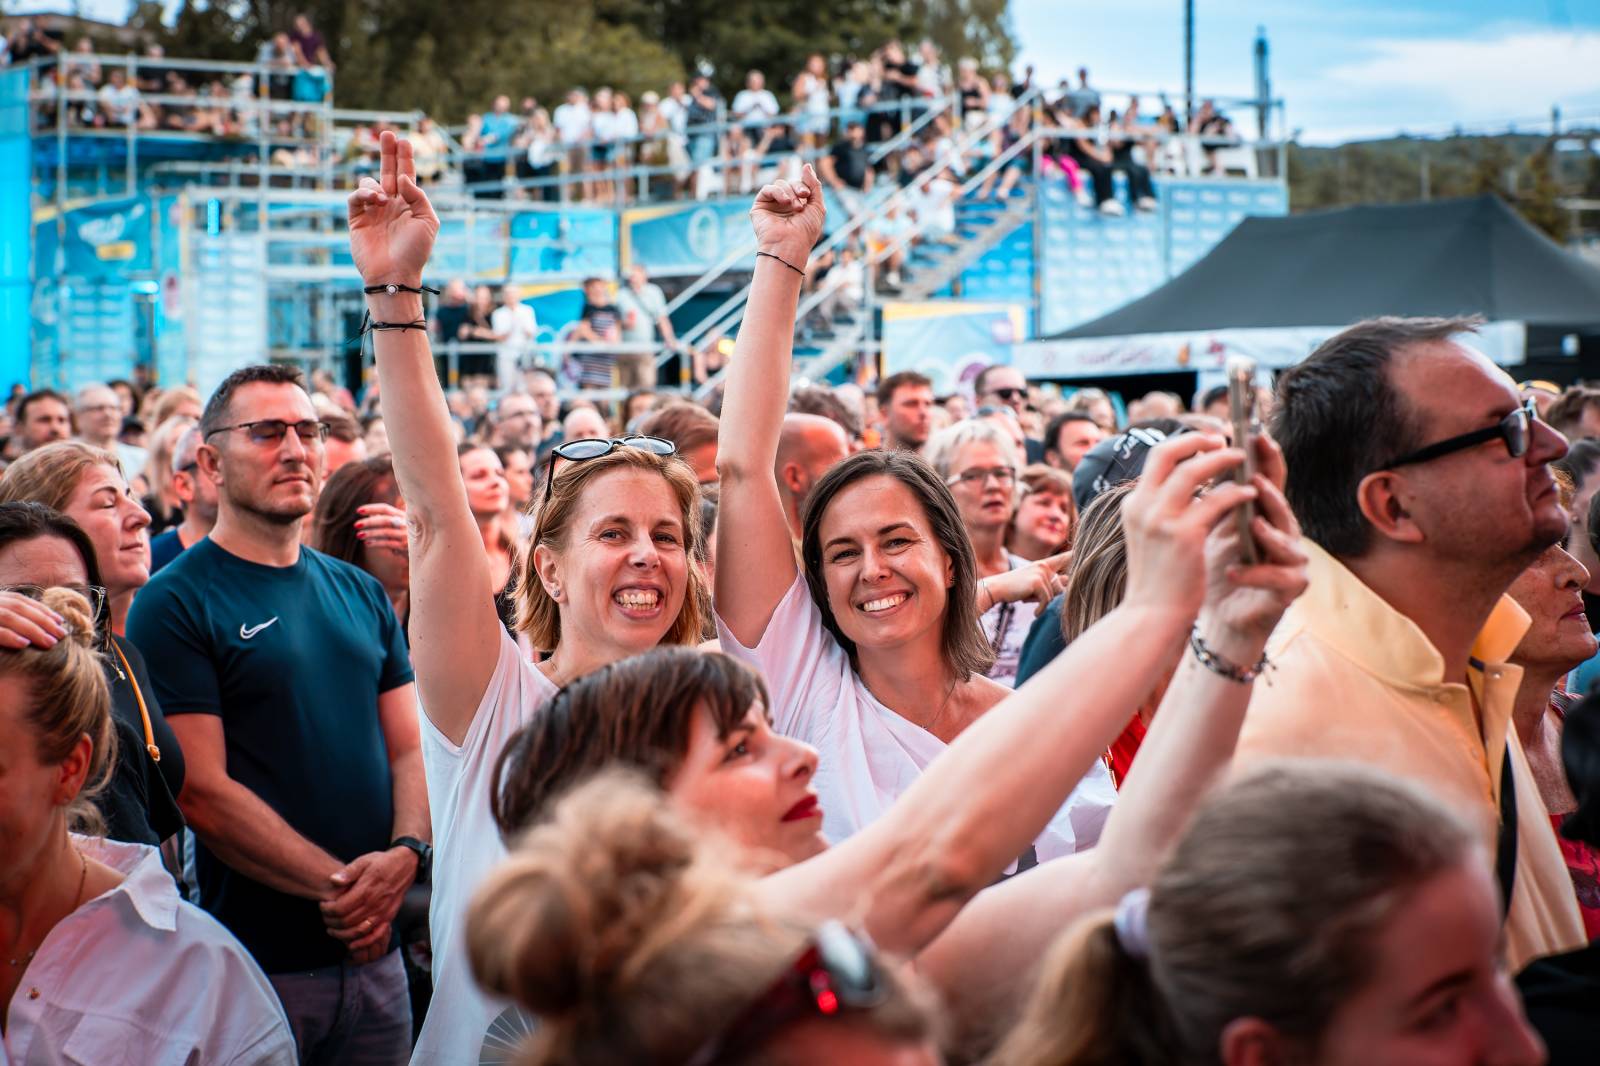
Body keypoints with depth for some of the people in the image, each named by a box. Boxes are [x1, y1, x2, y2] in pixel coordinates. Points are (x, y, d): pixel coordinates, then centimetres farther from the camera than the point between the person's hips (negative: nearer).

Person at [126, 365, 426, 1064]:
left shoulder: (360, 594, 12)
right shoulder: (174, 604, -6)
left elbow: (410, 748, 8)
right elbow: (202, 791, -13)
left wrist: (405, 852, -12)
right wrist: (339, 885, -17)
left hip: (375, 955, 5)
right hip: (253, 968, -5)